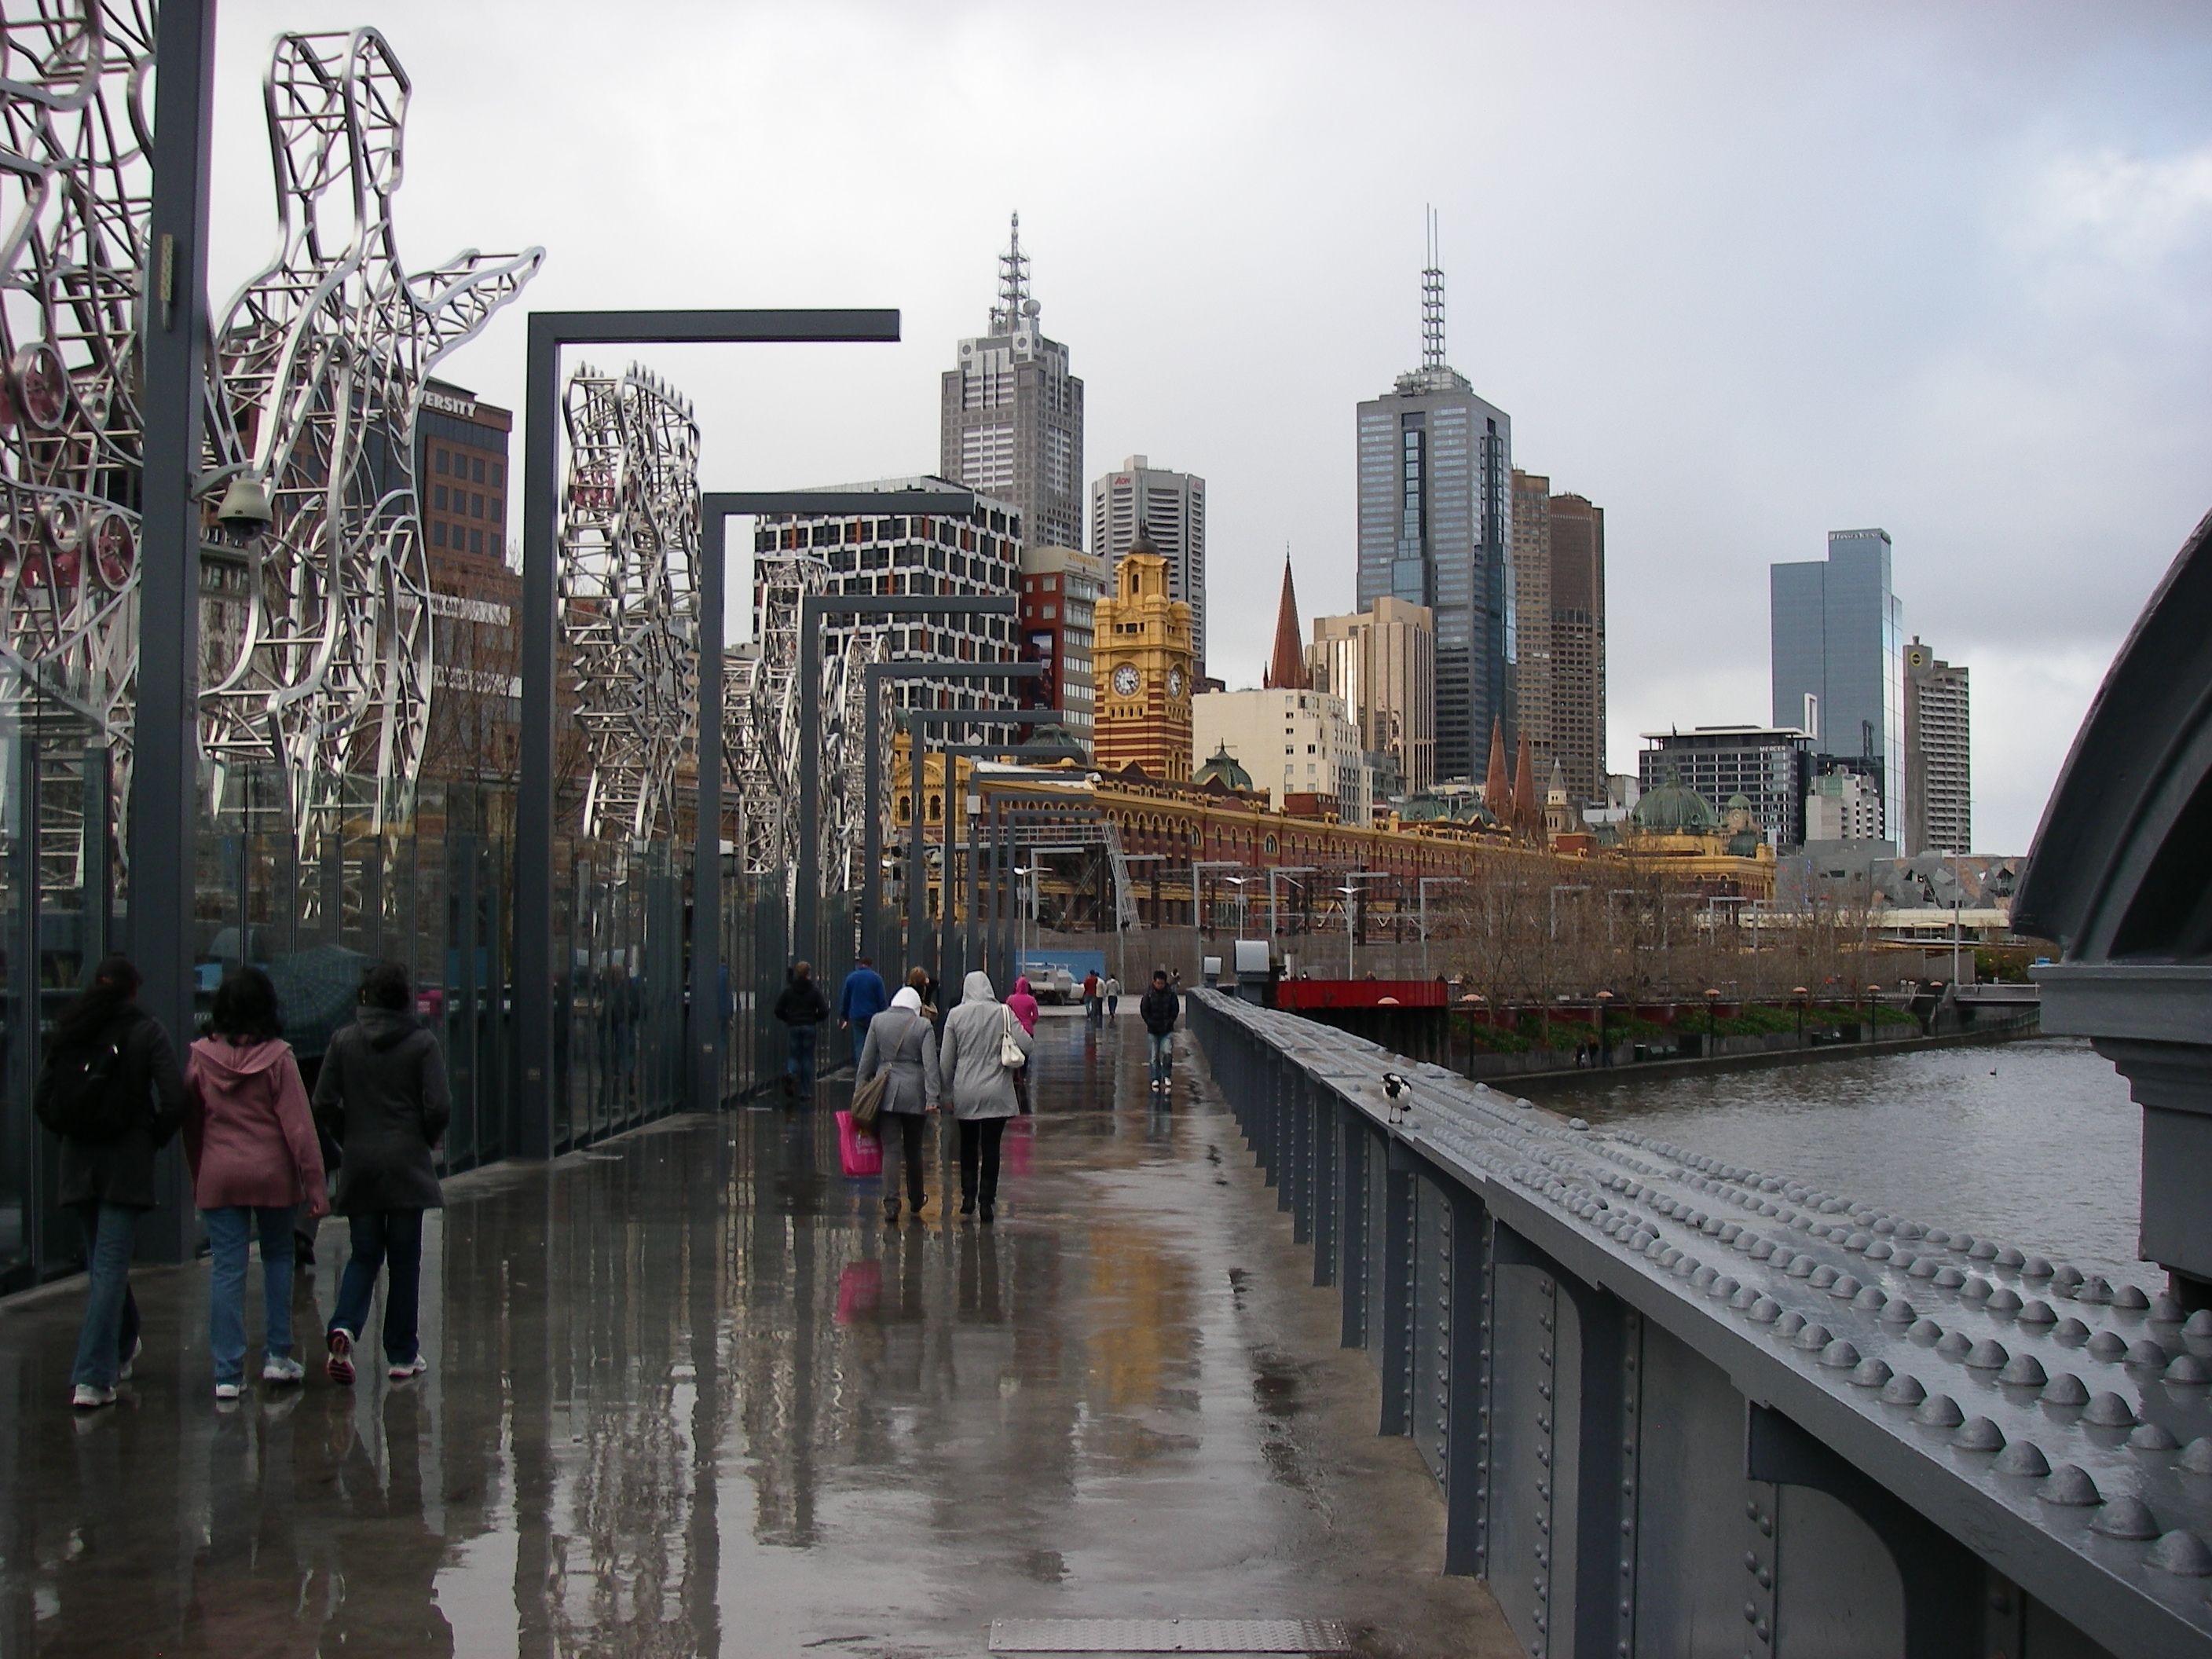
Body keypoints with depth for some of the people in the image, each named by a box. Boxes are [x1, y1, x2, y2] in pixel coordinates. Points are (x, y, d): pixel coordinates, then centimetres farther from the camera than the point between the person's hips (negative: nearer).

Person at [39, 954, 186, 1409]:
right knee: (110, 1265, -5)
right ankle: (92, 1379, -10)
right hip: (127, 1162, -4)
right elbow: (174, 1099, -13)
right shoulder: (145, 1030, -5)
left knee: (102, 1261, 20)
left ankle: (123, 1348, 37)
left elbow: (43, 1098, 6)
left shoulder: (68, 1030, 6)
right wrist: (154, 1139, 2)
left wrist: (74, 1134, 16)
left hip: (78, 1161, 4)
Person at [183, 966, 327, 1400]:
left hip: (218, 1176, 1)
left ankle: (228, 1372, 0)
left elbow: (191, 1123, 8)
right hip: (272, 1173, -1)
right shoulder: (277, 1057, -8)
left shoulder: (201, 1057, -1)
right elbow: (298, 1124, -9)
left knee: (227, 1268, 2)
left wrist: (197, 1175, 19)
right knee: (278, 1257, 16)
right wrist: (314, 1182, -5)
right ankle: (277, 1355, 16)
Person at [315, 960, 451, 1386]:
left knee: (363, 1255, 12)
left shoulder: (344, 1041, 1)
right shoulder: (421, 1043, -5)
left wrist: (349, 1139, 13)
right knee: (404, 1259, 6)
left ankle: (344, 1327, -14)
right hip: (406, 1163, -2)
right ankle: (402, 1356, 10)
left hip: (359, 1165, 2)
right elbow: (438, 1107, -11)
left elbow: (324, 1103, -2)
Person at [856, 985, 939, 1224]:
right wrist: (931, 1097, -10)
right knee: (914, 1150, 14)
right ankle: (916, 1204, 27)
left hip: (885, 1094, 0)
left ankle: (891, 1205, -13)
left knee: (890, 1150, -1)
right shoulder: (923, 1025, -2)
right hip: (915, 1094, 0)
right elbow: (930, 1064, -8)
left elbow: (866, 1060, 5)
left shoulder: (878, 1021, 3)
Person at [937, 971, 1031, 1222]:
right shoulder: (1003, 1013, -6)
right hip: (997, 1093, -1)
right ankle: (987, 1202, 3)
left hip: (966, 1093, 1)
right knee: (991, 1147, 4)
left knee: (968, 1146, 18)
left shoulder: (956, 1015, -2)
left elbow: (946, 1059, 2)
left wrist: (946, 1090, 12)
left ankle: (968, 1197, 18)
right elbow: (1026, 1045, -10)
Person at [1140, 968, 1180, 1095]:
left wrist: (1169, 1022, -5)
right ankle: (1156, 1079, 15)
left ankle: (1166, 1076, 4)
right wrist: (1150, 1023, -6)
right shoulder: (1148, 995, -6)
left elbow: (1176, 1009, 3)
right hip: (1153, 1031, 1)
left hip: (1167, 1030, 0)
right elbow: (1144, 1010, 1)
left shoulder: (1171, 994, -4)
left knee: (1167, 1053, -14)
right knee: (1154, 1056, 5)